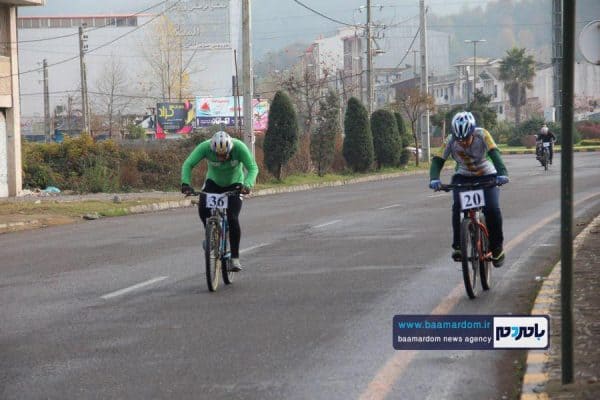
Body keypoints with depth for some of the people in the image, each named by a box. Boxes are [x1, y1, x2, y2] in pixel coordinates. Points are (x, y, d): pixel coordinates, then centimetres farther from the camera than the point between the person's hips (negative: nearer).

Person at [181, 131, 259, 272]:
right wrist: (185, 183, -48)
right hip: (213, 182, 2)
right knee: (203, 209, -24)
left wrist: (247, 185, -51)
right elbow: (188, 164, -30)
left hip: (234, 184, -2)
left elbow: (253, 168, -32)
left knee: (232, 218, -19)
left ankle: (235, 258, -7)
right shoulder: (205, 147, -29)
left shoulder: (239, 147, -31)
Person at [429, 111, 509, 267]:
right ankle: (457, 246, -13)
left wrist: (502, 173, -54)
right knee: (458, 207, -25)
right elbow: (438, 161, -25)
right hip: (463, 177, 1)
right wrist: (434, 179, -46)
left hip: (487, 176, -1)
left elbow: (494, 154, -36)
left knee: (492, 209, -20)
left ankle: (497, 247, -1)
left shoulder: (482, 135, -25)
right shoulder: (450, 141, -20)